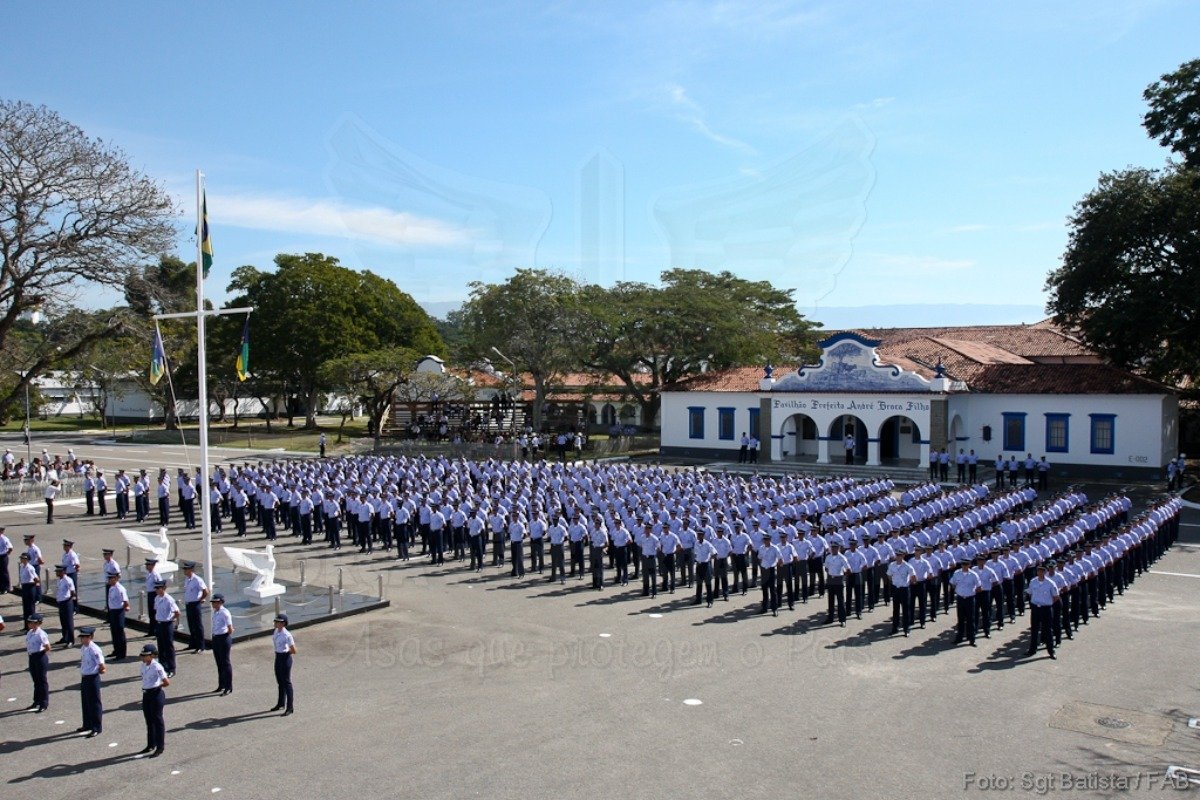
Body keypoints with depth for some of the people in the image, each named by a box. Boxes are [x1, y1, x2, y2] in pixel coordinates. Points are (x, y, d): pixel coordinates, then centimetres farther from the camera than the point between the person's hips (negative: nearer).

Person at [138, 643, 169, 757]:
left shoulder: (157, 667, -20)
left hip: (156, 695, -8)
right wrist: (145, 688, 7)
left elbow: (167, 682, -20)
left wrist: (158, 686, -4)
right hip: (146, 694, 8)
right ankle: (151, 745, 33)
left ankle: (160, 747, 12)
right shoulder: (143, 665, 4)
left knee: (157, 720, 2)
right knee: (149, 721, 19)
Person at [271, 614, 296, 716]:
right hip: (278, 657, 8)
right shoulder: (276, 631, 0)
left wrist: (285, 651, -5)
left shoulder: (287, 635, -24)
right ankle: (281, 703, 39)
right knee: (279, 681, 21)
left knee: (286, 682, 1)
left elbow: (294, 651, -20)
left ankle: (290, 707, 11)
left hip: (285, 658, -8)